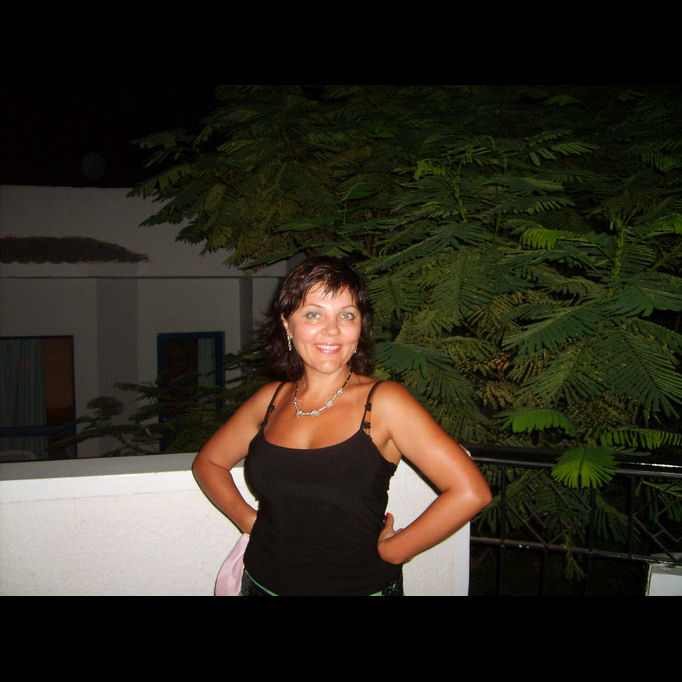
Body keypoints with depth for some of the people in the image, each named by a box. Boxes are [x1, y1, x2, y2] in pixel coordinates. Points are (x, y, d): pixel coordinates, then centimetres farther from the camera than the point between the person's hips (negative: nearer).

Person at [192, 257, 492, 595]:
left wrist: (391, 551, -14)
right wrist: (248, 519, -2)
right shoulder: (270, 399, -2)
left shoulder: (384, 401, -15)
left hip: (360, 585, -3)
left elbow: (470, 491, -21)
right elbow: (208, 462, 12)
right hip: (262, 582, 4)